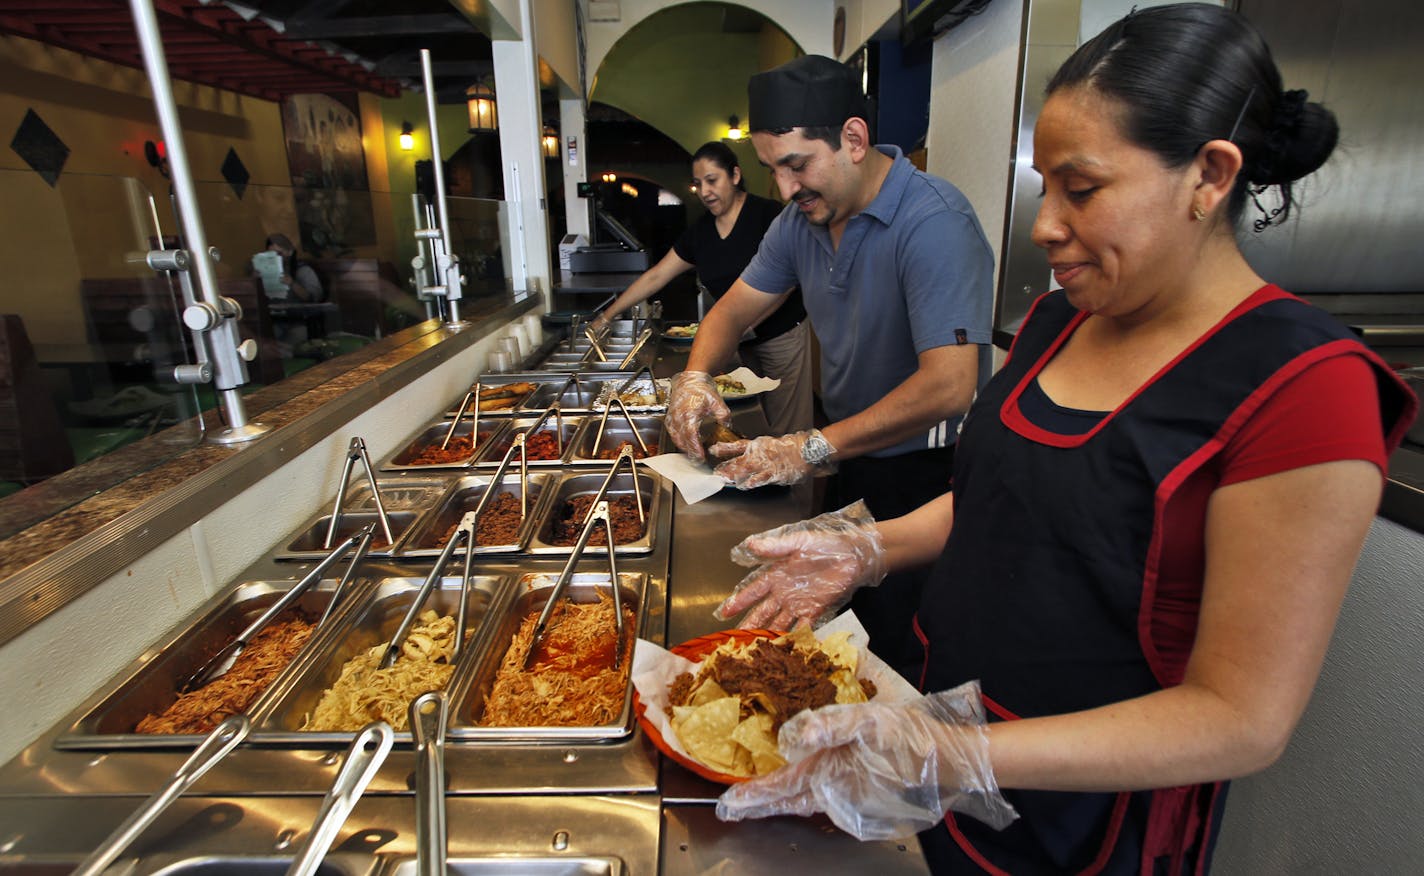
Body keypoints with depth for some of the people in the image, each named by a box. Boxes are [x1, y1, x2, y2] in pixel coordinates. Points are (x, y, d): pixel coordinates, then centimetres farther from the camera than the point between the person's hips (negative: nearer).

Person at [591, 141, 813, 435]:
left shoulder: (767, 214, -10)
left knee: (786, 430, 1)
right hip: (739, 342, 5)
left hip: (783, 336, -5)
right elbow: (655, 278, 8)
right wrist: (607, 316, 6)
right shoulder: (700, 231, 6)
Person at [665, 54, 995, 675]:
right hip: (848, 461, 7)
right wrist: (695, 376, -11)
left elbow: (949, 385, -32)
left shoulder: (935, 222, -24)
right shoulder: (803, 218, 1)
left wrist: (814, 448, -31)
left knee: (889, 644, 2)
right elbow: (737, 305, 10)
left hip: (923, 479, -7)